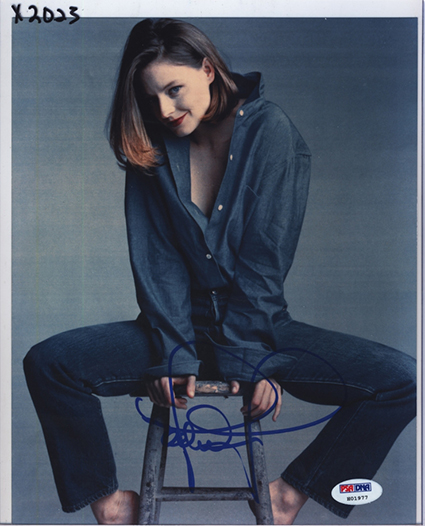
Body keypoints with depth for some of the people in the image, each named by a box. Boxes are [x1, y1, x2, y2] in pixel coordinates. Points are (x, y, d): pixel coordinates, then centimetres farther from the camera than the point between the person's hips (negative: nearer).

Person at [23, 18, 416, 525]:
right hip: (182, 325, 2)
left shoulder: (272, 131, -7)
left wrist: (244, 357, -17)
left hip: (260, 329, -1)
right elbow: (156, 261, -5)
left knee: (401, 379, -19)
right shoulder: (148, 146, 2)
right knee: (47, 362, -18)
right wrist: (175, 353, -16)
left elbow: (265, 259, -12)